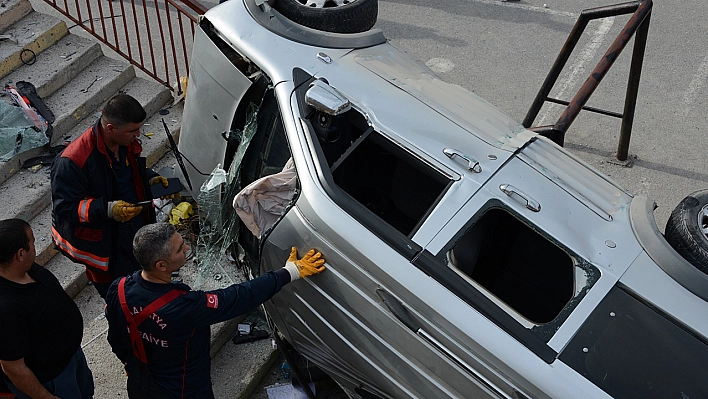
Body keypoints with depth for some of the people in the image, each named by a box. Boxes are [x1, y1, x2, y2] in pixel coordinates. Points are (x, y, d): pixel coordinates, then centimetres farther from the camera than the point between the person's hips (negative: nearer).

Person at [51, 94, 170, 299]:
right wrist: (107, 210, -38)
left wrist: (150, 179, -7)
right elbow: (64, 207, -25)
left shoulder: (127, 143, -8)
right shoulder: (71, 162, -31)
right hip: (103, 242, -7)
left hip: (136, 226, 7)